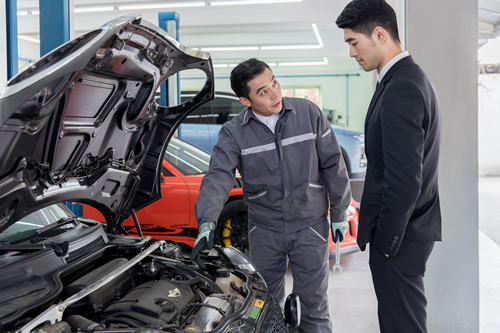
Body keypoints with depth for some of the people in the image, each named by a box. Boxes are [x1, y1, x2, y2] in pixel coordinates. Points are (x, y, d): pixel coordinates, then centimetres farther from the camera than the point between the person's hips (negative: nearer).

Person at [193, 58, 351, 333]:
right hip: (264, 230, 1)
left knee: (314, 300, 11)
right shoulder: (233, 133, -7)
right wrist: (207, 221, -33)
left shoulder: (309, 113, -6)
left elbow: (332, 164, -1)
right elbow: (218, 176, -17)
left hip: (310, 225, -1)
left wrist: (339, 213, 0)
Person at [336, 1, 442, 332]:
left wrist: (385, 240, -15)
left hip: (399, 236, -10)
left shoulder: (401, 90, -22)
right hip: (407, 227, 10)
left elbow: (404, 179, -25)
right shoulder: (410, 78, 12)